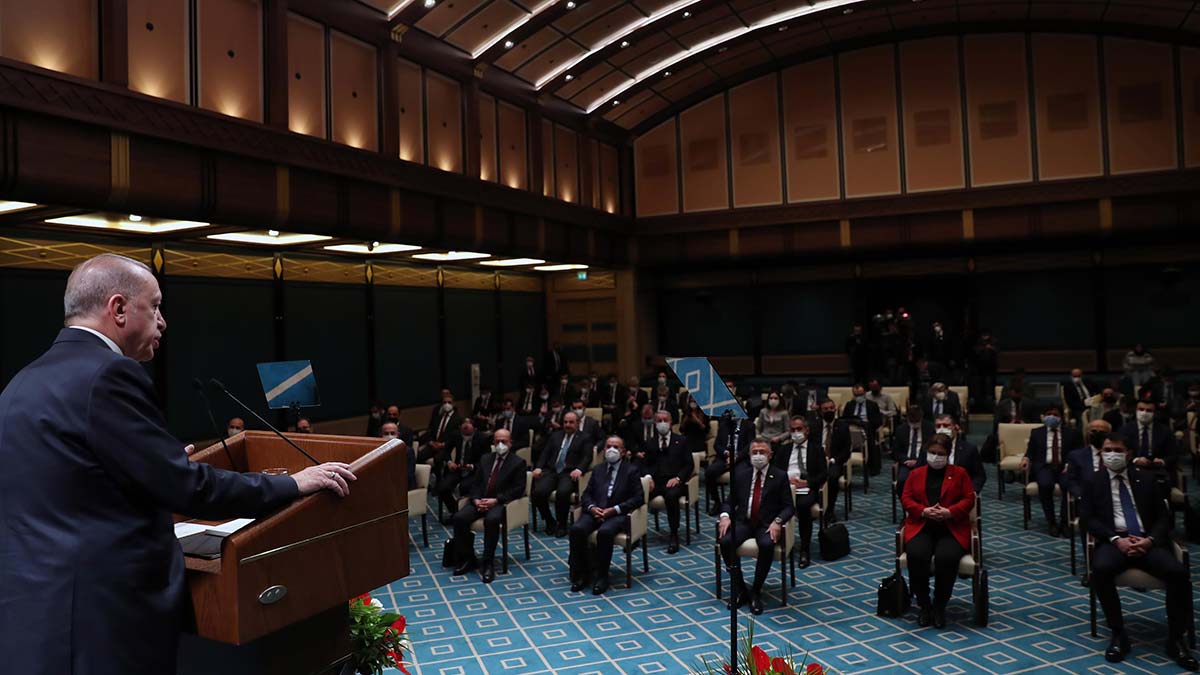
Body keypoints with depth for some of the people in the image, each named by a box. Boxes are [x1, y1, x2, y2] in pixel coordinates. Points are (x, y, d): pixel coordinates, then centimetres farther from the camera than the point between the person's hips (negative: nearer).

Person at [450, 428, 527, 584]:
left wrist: (496, 500, -16)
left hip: (500, 503, -5)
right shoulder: (485, 459, 18)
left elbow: (518, 489, -5)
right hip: (480, 501, 5)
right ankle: (468, 559, -7)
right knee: (459, 518, -22)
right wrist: (476, 499, -8)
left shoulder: (518, 462, 4)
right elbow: (475, 483, 14)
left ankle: (488, 564, -24)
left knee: (491, 520, -37)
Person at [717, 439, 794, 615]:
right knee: (725, 541, -28)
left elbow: (789, 506, 2)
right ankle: (739, 589, -9)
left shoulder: (780, 476, 3)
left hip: (767, 524, -2)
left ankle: (756, 592, -14)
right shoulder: (740, 472, 9)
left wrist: (777, 521, -18)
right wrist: (725, 515, -11)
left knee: (767, 545, -35)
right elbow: (729, 499, 11)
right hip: (743, 521, 2)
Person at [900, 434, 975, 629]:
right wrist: (924, 511, -12)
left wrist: (949, 512, -13)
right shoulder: (916, 474, 18)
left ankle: (940, 606, -10)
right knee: (916, 556, -31)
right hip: (921, 527, 1)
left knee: (947, 558, -32)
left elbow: (969, 499, 5)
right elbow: (906, 499, 8)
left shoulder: (959, 473, 15)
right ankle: (923, 605, -11)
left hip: (951, 528, -1)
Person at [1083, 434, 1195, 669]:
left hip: (1148, 541, 2)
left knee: (1178, 572, -29)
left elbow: (1163, 517, 9)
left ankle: (1176, 639, -11)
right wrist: (1116, 539, -15)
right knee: (1100, 570, -35)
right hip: (1114, 541, -1)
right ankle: (1118, 634, -18)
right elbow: (1090, 519, 3)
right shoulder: (1093, 482, 11)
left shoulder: (1146, 479, 15)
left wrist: (1150, 539, -11)